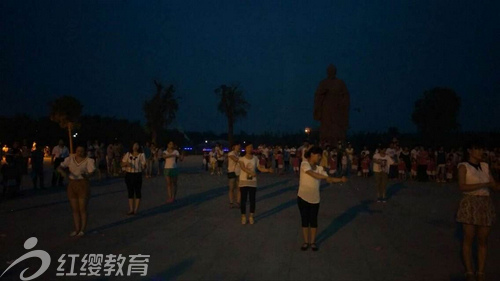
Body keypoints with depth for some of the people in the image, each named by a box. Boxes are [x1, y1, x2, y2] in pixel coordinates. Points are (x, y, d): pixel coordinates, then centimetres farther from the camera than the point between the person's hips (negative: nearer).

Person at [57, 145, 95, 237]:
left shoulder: (88, 161, -7)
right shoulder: (70, 159, 4)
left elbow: (91, 173, -18)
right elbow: (59, 167, 0)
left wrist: (86, 175, -41)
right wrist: (63, 171, -23)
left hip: (83, 185, -4)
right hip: (72, 184, 4)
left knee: (82, 209, -1)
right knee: (75, 209, 9)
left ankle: (82, 230, 8)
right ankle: (77, 229, 17)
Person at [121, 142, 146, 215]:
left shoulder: (141, 155, 0)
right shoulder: (128, 154, 7)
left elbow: (144, 166, -4)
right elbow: (122, 164, 8)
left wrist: (144, 166, -27)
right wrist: (126, 163, -13)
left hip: (138, 175, -2)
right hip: (129, 175, 3)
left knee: (137, 192, 0)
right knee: (130, 193, 7)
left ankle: (136, 210, 6)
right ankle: (131, 210, 12)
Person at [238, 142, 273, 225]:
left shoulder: (255, 158, 1)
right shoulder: (242, 158, -6)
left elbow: (260, 168, -2)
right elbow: (243, 167, -24)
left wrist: (268, 170, -19)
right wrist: (251, 172, -40)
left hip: (253, 182, 2)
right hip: (243, 181, -2)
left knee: (252, 200, 5)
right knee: (243, 200, 1)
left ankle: (251, 216, 17)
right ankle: (243, 216, 14)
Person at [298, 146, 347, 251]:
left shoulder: (320, 168, 3)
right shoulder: (304, 164, -10)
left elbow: (329, 179, -5)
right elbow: (313, 174, -25)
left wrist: (341, 179, -20)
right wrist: (326, 177, -31)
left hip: (314, 198, 3)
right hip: (303, 197, -3)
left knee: (313, 220, 8)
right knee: (305, 220, 7)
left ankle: (313, 242, 21)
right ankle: (306, 242, 20)